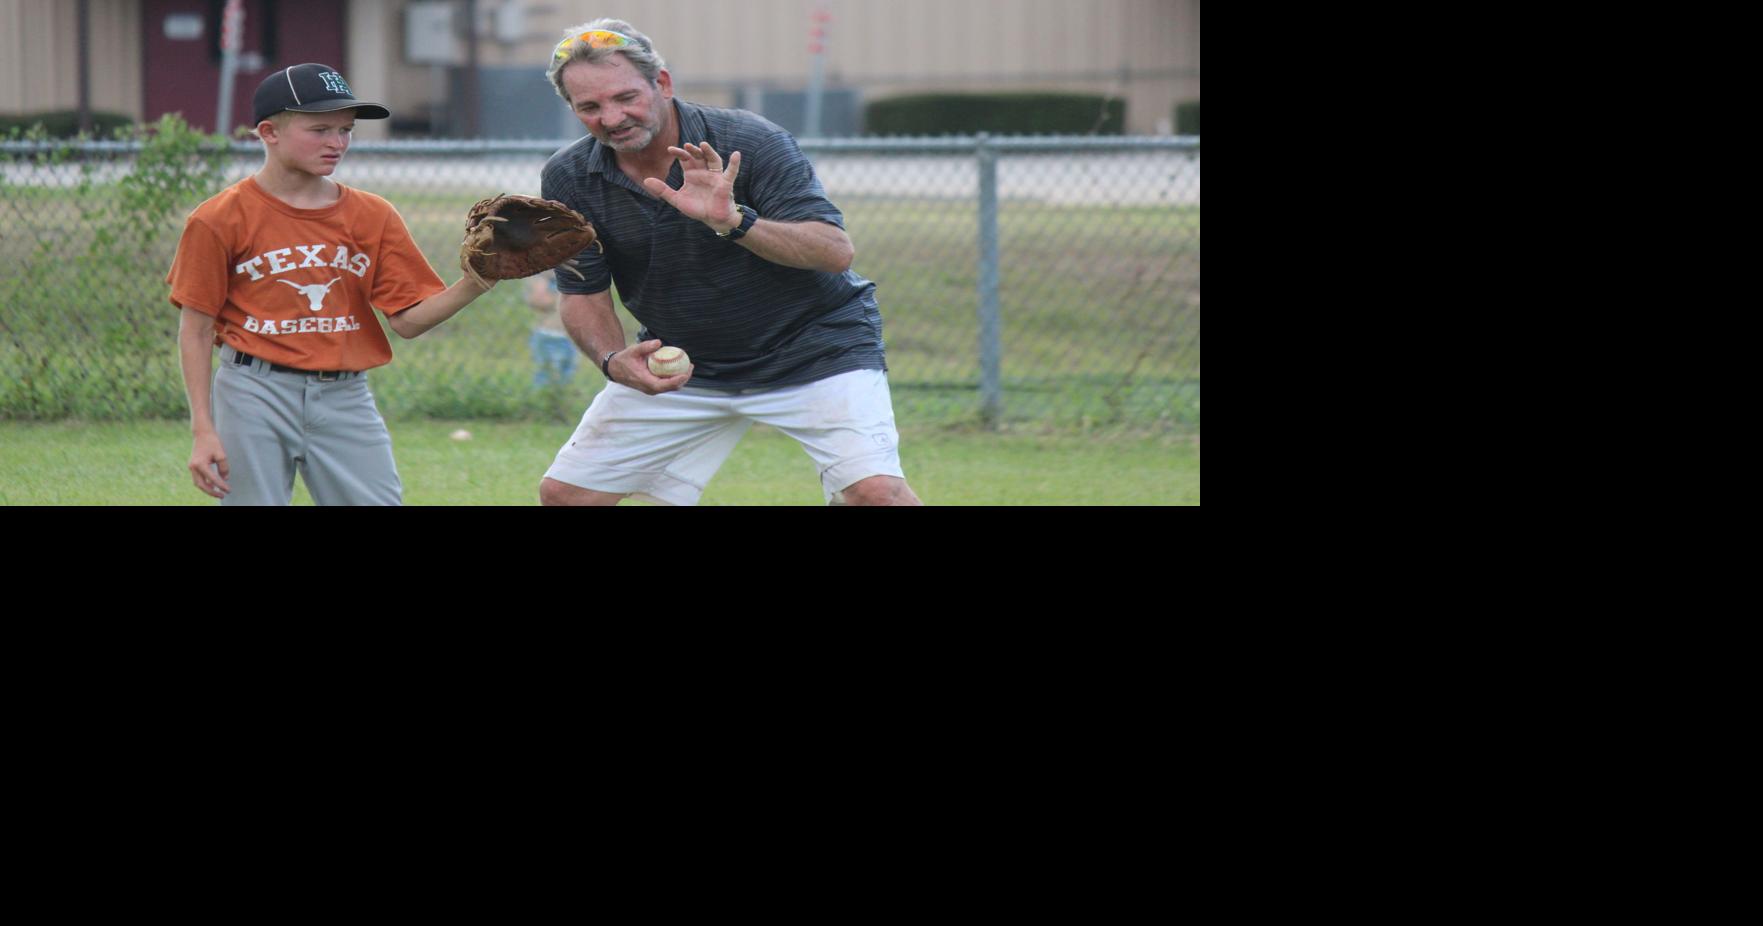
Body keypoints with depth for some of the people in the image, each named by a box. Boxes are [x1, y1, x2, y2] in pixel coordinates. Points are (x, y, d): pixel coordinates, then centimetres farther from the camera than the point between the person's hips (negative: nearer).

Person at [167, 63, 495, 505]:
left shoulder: (374, 217, 7)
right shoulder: (221, 220, -3)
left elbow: (407, 320, 3)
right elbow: (196, 330, -1)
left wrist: (474, 286, -15)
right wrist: (202, 431, -7)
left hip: (346, 399, 3)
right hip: (256, 397, -3)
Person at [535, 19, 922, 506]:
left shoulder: (750, 142, -21)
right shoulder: (567, 179, -9)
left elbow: (836, 251, -27)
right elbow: (582, 293, -1)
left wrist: (734, 221, -42)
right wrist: (613, 361, -22)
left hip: (811, 350, -4)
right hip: (678, 363, 5)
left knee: (873, 489, -25)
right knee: (564, 493, 0)